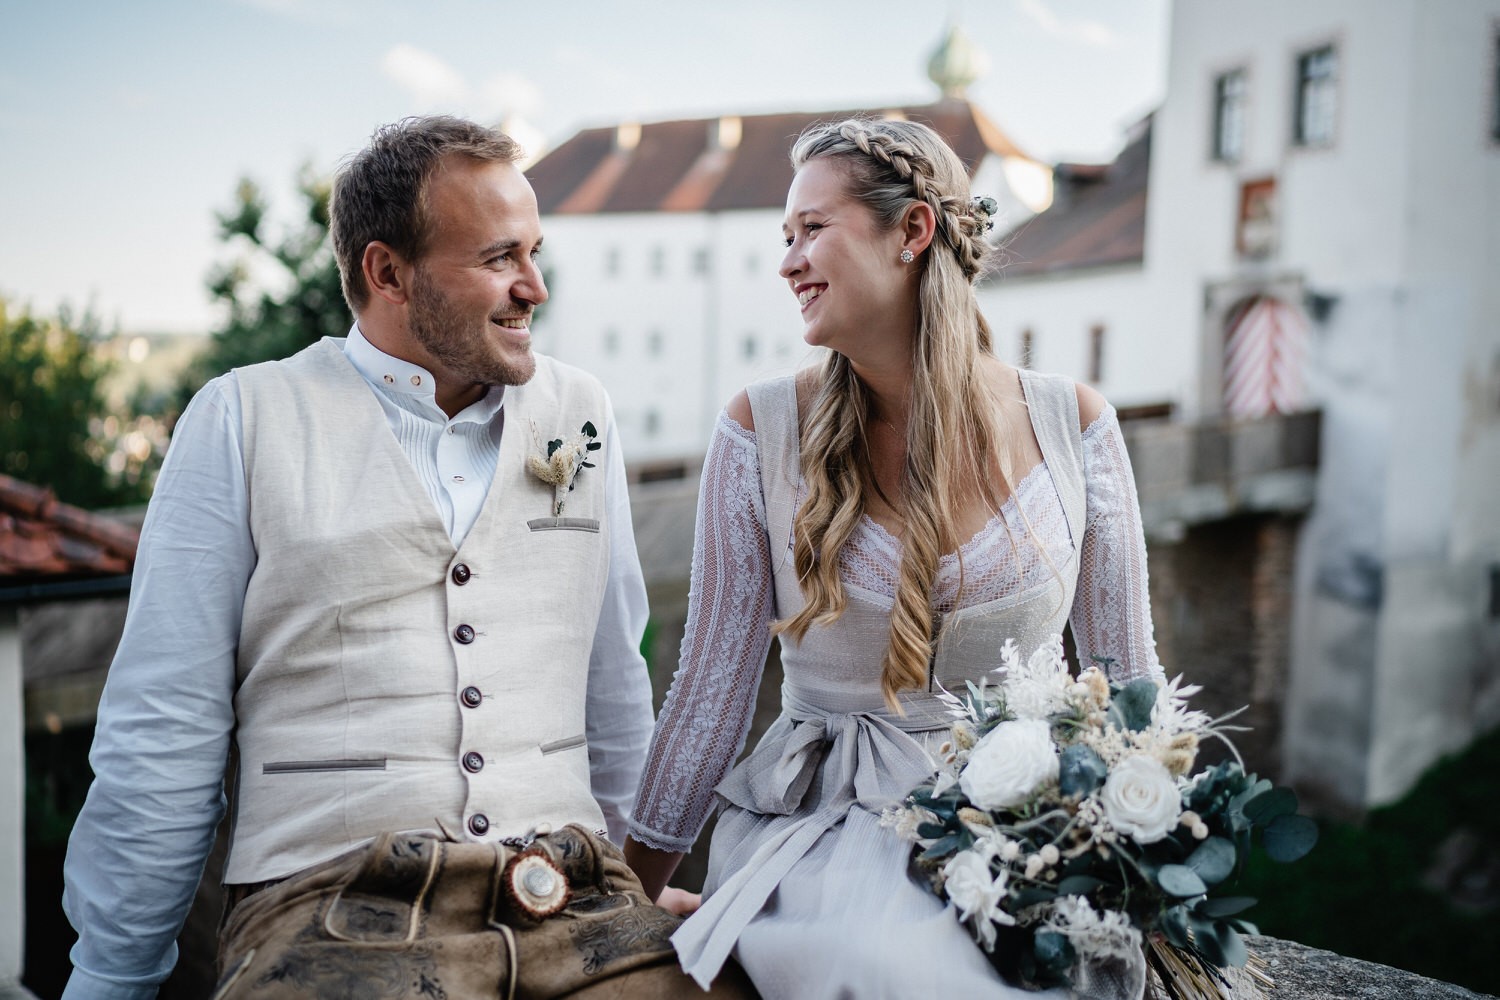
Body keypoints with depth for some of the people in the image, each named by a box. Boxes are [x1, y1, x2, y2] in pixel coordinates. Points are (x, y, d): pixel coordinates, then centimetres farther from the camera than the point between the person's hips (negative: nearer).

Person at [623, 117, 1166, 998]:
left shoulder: (1072, 424, 0)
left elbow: (1128, 680, 6)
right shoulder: (763, 431, -3)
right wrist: (628, 904, 2)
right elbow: (713, 686, 0)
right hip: (828, 824, -1)